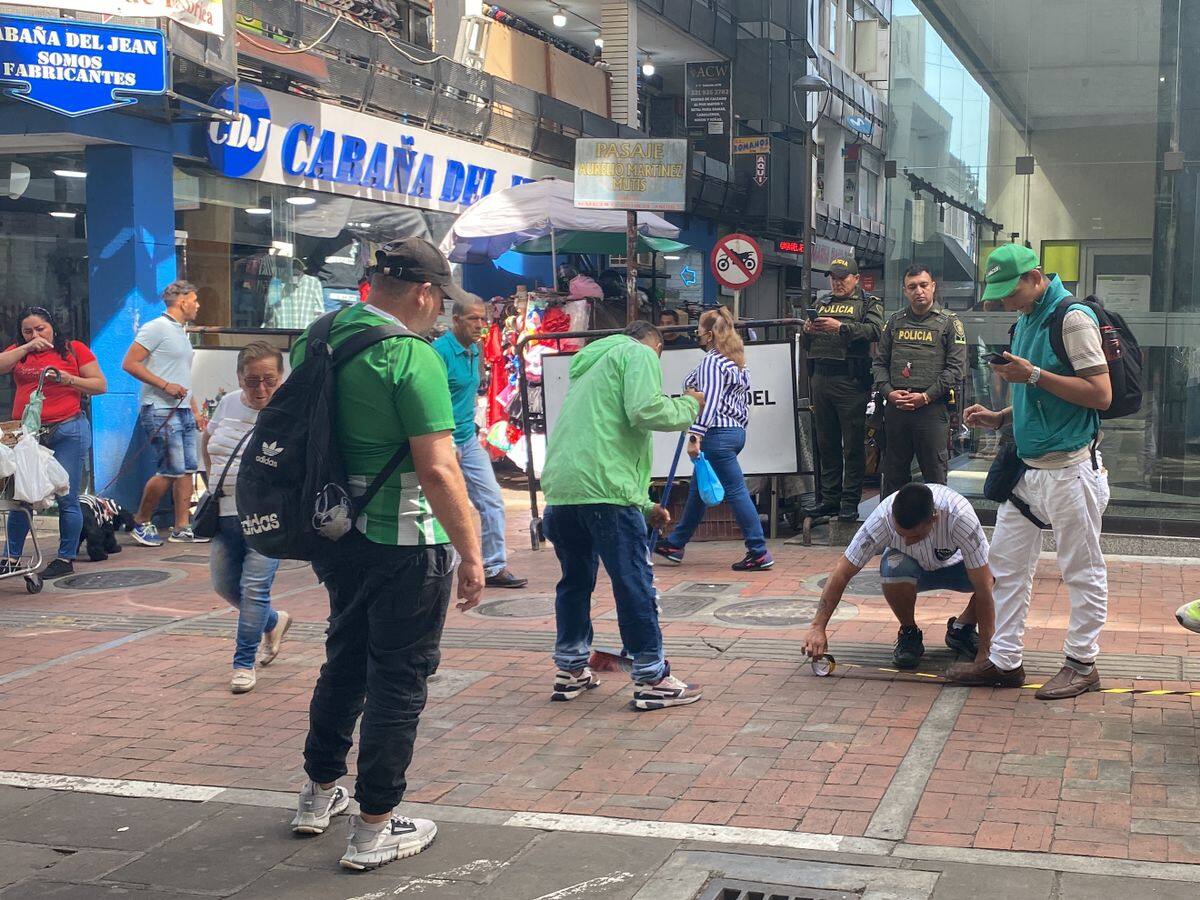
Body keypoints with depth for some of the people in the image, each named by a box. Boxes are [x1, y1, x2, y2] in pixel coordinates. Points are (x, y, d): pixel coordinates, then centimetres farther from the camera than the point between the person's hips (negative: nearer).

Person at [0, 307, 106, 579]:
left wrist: (66, 378, -10)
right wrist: (27, 348, -9)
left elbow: (100, 385, 3)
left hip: (67, 431, -3)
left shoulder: (75, 349, 5)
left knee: (67, 498, -1)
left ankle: (66, 559, 9)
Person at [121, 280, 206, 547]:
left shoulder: (182, 333, 21)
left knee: (187, 469, 5)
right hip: (161, 411, -9)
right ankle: (141, 522, 4)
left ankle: (182, 528, 9)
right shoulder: (156, 328, -8)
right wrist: (165, 385, -18)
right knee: (172, 470, -12)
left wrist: (195, 410, 22)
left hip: (183, 411, 9)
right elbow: (130, 364, -15)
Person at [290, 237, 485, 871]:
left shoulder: (315, 341, 5)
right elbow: (438, 470, -24)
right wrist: (471, 554, -15)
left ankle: (319, 795, 37)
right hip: (403, 542, -8)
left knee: (345, 661, 24)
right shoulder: (411, 357, -20)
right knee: (398, 680, 5)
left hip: (337, 535, 8)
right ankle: (374, 830, 12)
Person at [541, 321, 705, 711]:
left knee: (576, 579, 20)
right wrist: (689, 406, 6)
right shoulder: (639, 354, 5)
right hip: (604, 489, -8)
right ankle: (652, 678, 3)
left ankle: (571, 670, 28)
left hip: (560, 487, 9)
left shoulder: (590, 363, 32)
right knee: (634, 583, -1)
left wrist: (644, 505, 32)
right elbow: (645, 411, -15)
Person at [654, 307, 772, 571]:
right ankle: (675, 544, 28)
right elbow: (744, 398, 19)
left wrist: (695, 435, -25)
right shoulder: (737, 361, 16)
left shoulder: (711, 362, -12)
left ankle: (759, 552, -7)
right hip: (736, 431, 10)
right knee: (698, 490, 18)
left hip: (717, 434, -10)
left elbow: (708, 401, -22)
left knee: (735, 490, -8)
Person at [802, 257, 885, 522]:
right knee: (826, 443, 11)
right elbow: (807, 346, 21)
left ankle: (850, 503, -1)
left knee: (853, 445, -4)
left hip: (850, 381, -6)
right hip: (821, 379, 6)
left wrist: (841, 327, -24)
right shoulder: (822, 304, 21)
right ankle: (829, 498, 18)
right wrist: (807, 331, -2)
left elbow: (874, 331, -15)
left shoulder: (869, 304, 4)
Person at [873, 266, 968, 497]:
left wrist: (925, 396, -13)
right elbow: (880, 362, 14)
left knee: (935, 475, -1)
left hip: (933, 408, -4)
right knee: (893, 473, 10)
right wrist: (889, 392, -4)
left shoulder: (949, 322, 3)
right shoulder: (895, 322, 15)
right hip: (894, 408, 4)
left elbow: (956, 368, -5)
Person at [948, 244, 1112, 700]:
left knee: (1082, 571, 3)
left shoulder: (1073, 318, -13)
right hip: (1026, 467, 9)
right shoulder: (1025, 321, 14)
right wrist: (999, 418, 9)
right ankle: (1004, 660, 19)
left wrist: (1035, 375, -20)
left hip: (1069, 469, -9)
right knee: (1007, 565, 11)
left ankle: (1082, 663, 14)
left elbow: (1101, 394, -19)